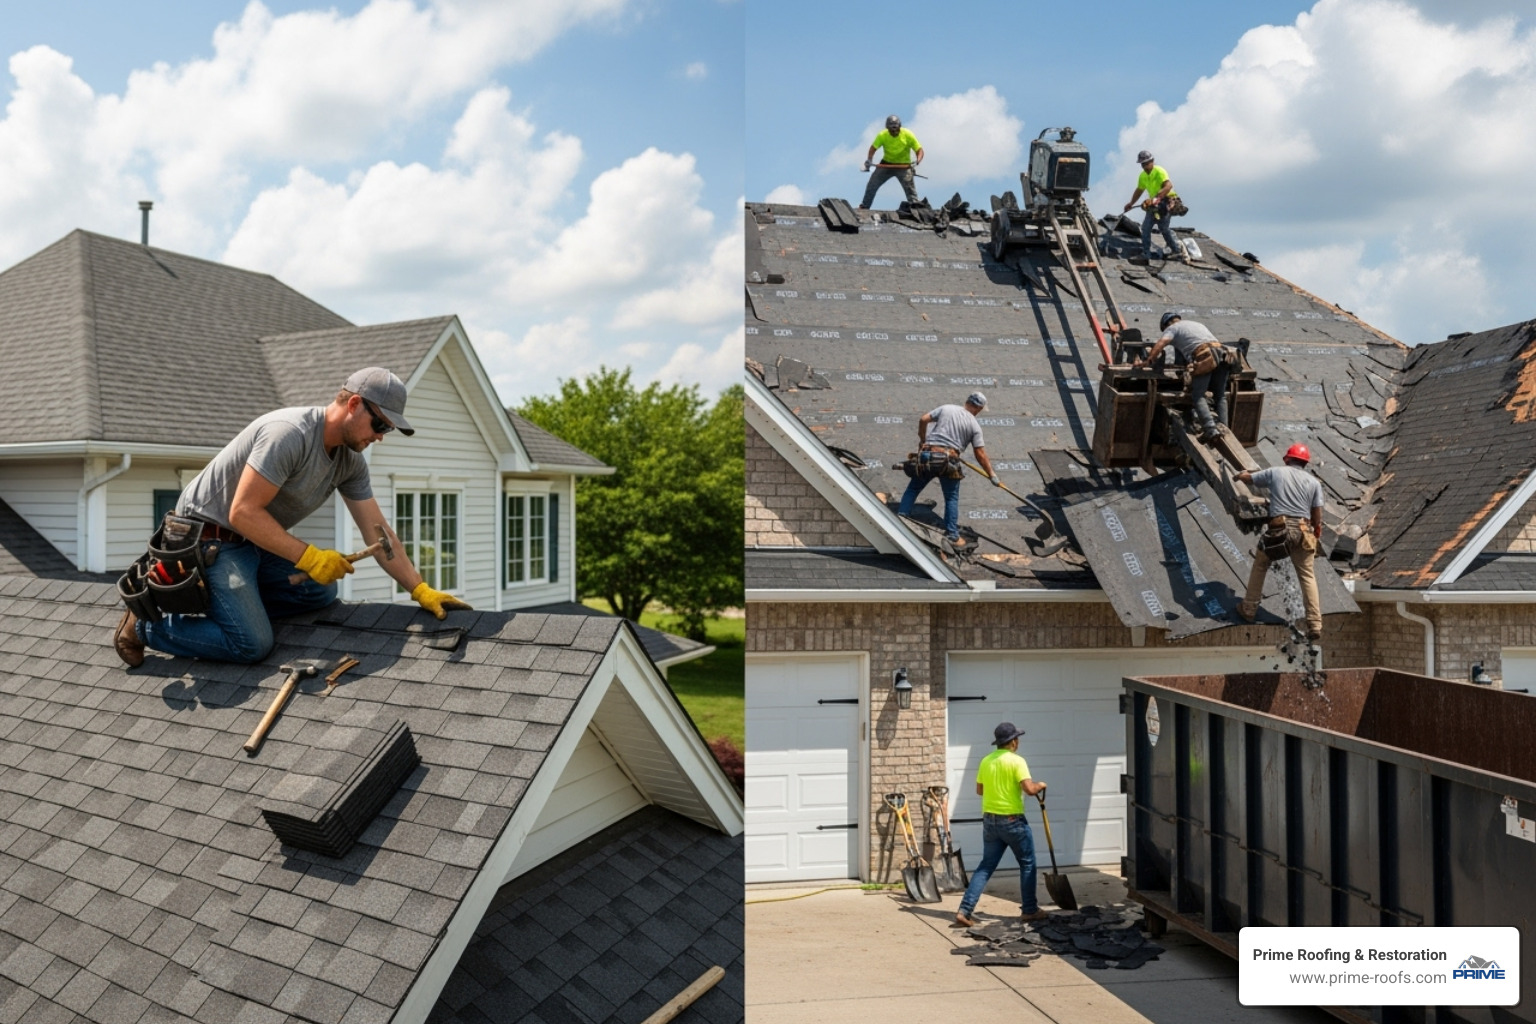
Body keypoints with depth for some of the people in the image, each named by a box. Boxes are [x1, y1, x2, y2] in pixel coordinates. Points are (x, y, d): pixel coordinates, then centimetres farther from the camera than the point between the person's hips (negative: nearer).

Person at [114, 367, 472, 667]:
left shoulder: (351, 461, 0)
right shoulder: (290, 433, -26)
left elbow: (378, 532, 0)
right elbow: (243, 512, -28)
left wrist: (421, 590, -8)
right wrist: (309, 557, -27)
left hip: (255, 544, 8)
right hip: (209, 538, -8)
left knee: (321, 590, -6)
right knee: (251, 645, -16)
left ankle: (233, 604, 5)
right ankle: (149, 621, 3)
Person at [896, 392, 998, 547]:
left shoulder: (946, 408, 10)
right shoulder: (974, 425, 5)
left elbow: (923, 420, 4)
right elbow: (981, 454, 1)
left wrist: (922, 440, 20)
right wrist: (992, 475, 8)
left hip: (927, 455, 2)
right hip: (949, 460, -1)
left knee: (913, 489, 18)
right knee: (952, 498, 11)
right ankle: (952, 536, 8)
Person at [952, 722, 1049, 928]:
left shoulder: (986, 761, 7)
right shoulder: (1016, 761, -13)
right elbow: (1029, 789, -23)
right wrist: (1040, 785, -2)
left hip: (989, 820, 6)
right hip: (1012, 821, -6)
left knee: (986, 866, 9)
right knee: (1027, 864, 14)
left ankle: (964, 911, 1)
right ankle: (1029, 910, 21)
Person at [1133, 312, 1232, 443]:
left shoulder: (1172, 328, 15)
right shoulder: (1198, 324, 37)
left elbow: (1160, 344, -4)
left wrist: (1146, 361, -11)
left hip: (1205, 357, -6)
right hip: (1222, 352, 6)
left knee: (1198, 395, -3)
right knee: (1220, 396, 15)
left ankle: (1210, 429, -18)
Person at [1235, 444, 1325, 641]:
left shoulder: (1275, 472, 9)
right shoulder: (1314, 482, 12)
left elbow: (1247, 478, 21)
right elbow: (1317, 516, 8)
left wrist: (1239, 475, 44)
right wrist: (1316, 537, 22)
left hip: (1278, 529, -1)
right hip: (1302, 531, 1)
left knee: (1259, 566, 20)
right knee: (1307, 576, 8)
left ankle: (1248, 609, 27)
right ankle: (1315, 625, 2)